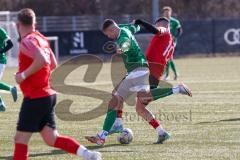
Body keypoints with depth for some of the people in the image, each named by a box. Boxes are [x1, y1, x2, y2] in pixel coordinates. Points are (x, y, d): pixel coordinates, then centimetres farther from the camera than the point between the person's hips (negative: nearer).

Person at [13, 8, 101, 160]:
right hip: (49, 95, 9)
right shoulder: (42, 39, 12)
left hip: (34, 98, -9)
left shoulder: (27, 41, -14)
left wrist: (24, 75, -20)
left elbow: (42, 60, -30)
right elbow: (53, 64, 21)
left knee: (21, 139, -2)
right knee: (52, 139, 9)